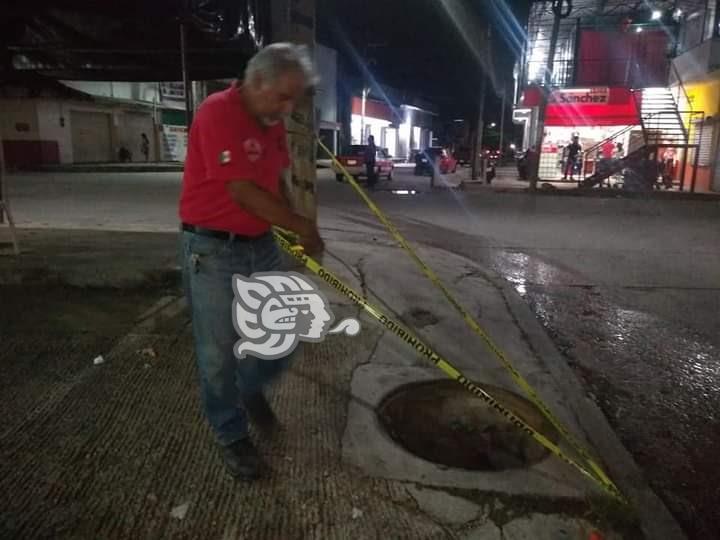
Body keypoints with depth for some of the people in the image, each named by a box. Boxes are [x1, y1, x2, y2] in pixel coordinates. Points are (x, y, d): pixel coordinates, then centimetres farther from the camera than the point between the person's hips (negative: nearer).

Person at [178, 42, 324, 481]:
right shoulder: (218, 113, -18)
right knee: (220, 352, 6)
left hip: (263, 246, 8)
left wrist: (298, 232, 5)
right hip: (213, 251, -7)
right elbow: (244, 193, -23)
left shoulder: (273, 123, 8)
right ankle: (232, 436, 25)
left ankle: (252, 389, 40)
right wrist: (302, 226, -12)